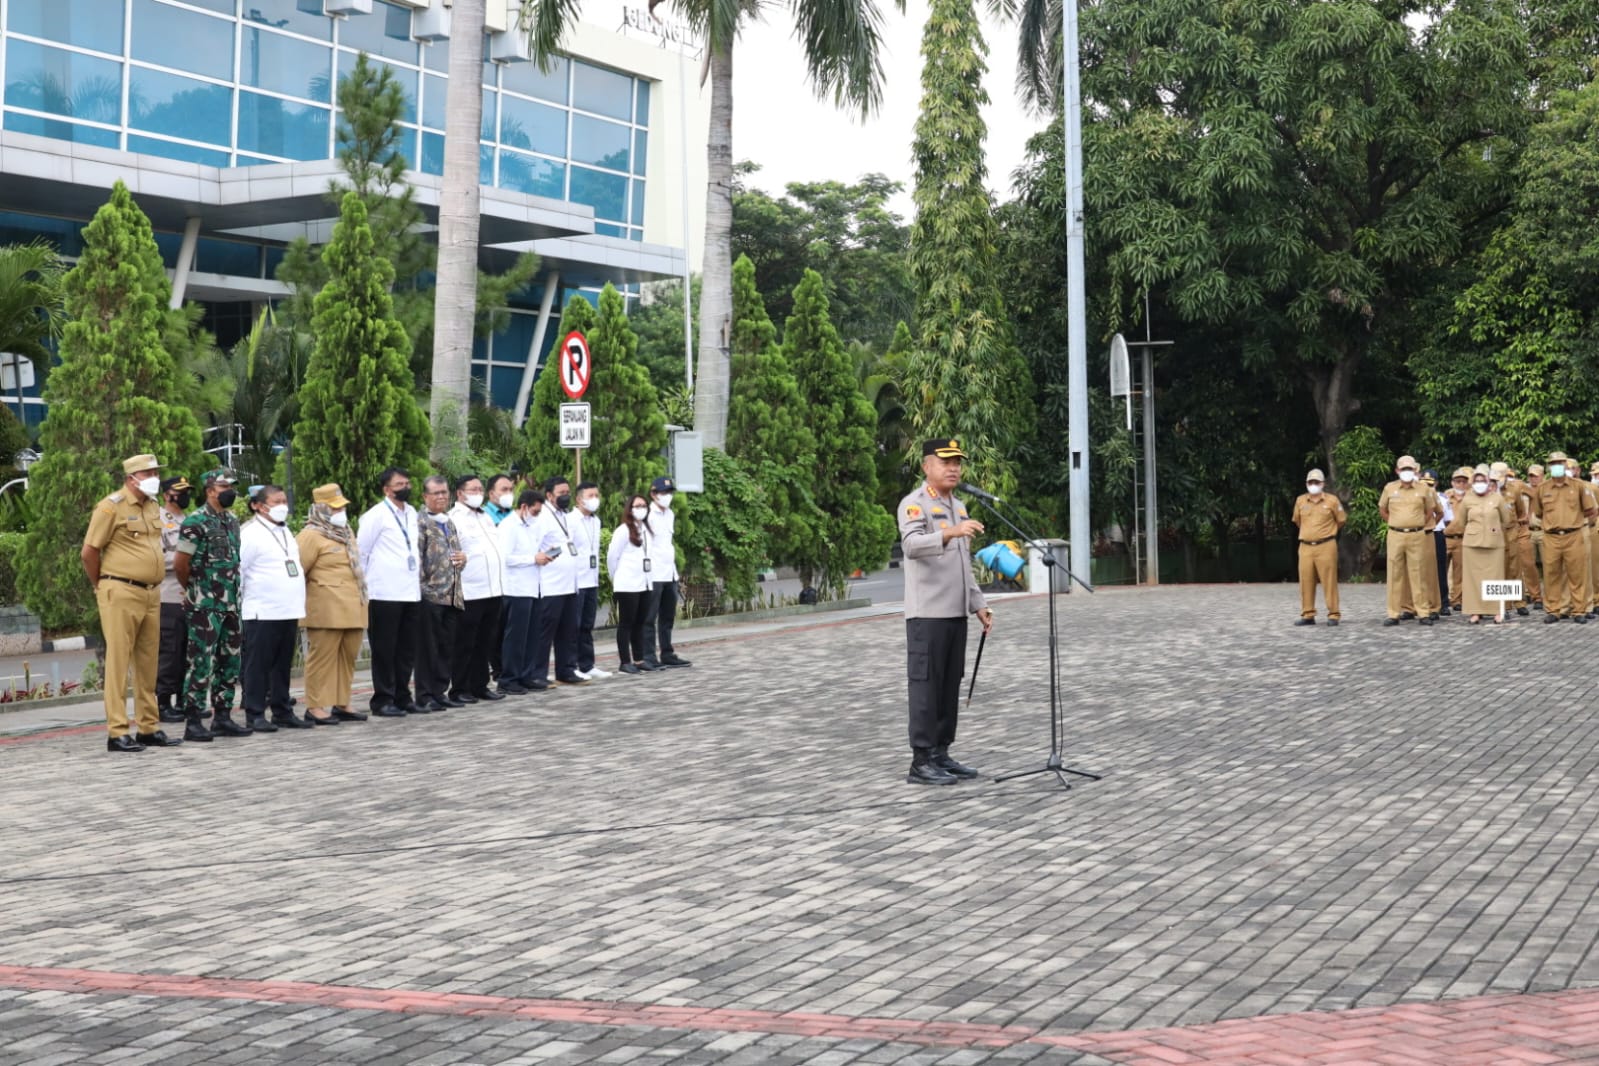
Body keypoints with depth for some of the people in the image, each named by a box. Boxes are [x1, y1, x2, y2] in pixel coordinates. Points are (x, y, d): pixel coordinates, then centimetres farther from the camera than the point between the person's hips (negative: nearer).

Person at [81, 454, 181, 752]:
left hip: (151, 594, 7)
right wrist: (101, 587, 3)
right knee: (118, 661, -5)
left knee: (147, 663, 10)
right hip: (121, 594, -7)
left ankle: (149, 728, 17)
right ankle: (117, 733, -3)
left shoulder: (153, 507, 14)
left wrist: (152, 585, 17)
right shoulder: (112, 506, -8)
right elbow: (88, 552, -7)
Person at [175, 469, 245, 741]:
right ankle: (193, 722, 0)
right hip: (204, 606, -8)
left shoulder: (232, 521, 13)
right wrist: (194, 589, 3)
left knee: (229, 664, 11)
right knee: (201, 664, -5)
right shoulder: (196, 522, -11)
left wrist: (232, 592, 15)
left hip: (230, 604, 8)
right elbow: (180, 565, -11)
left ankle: (222, 718, 19)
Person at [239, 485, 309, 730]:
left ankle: (282, 712, 18)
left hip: (289, 610, 8)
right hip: (262, 612, -7)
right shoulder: (250, 533, -8)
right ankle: (255, 715, 3)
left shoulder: (286, 532, 17)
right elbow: (238, 570, -10)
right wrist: (239, 604, -10)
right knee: (259, 665, -2)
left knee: (283, 665, 12)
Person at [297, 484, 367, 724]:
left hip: (352, 609, 8)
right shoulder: (311, 535, -9)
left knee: (348, 657, 10)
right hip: (326, 611, -8)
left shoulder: (345, 532, 18)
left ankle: (341, 704, 18)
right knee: (322, 657, -4)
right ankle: (316, 708, 1)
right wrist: (306, 596, -5)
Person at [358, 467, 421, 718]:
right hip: (385, 593, -6)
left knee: (407, 649, 10)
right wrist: (362, 588, -3)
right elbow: (361, 551, -5)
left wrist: (419, 578, 15)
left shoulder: (412, 513, 14)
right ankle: (383, 701, 6)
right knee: (384, 650, 0)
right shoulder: (376, 515, -6)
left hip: (411, 592, 6)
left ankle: (402, 697, 19)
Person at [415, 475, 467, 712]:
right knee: (428, 648, -3)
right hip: (431, 594, -7)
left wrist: (463, 558, 7)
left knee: (447, 648, 9)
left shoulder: (450, 523, 19)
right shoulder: (421, 523, -6)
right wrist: (421, 586, -18)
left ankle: (440, 691, 17)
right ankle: (425, 696, 2)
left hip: (452, 595, 7)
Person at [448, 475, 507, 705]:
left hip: (493, 590, 8)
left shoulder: (486, 517, 19)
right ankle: (459, 688, 6)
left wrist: (501, 585, 18)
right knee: (465, 644, -1)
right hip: (470, 593, -8)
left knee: (485, 642, 12)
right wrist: (457, 589, -18)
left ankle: (480, 685, 19)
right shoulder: (454, 519, -7)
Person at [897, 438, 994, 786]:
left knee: (950, 686, 9)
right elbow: (912, 545, -28)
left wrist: (978, 604, 18)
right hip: (927, 613, -8)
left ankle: (941, 754, 16)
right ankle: (921, 762, -3)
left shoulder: (958, 507, 18)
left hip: (956, 613, 8)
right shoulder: (914, 504, -9)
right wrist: (951, 532, -43)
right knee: (926, 686, -6)